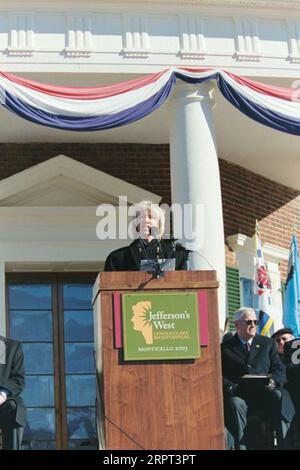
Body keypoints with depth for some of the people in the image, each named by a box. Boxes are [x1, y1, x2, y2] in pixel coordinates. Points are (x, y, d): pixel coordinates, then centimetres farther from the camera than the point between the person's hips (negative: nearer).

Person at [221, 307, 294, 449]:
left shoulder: (268, 343, 21)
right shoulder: (225, 348, 14)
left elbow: (279, 369, 13)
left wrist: (273, 381, -11)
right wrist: (230, 387, -18)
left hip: (264, 394, 1)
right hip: (239, 395, -1)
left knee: (278, 396, -32)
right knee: (234, 403, -36)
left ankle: (284, 444, -33)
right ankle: (241, 446, -38)